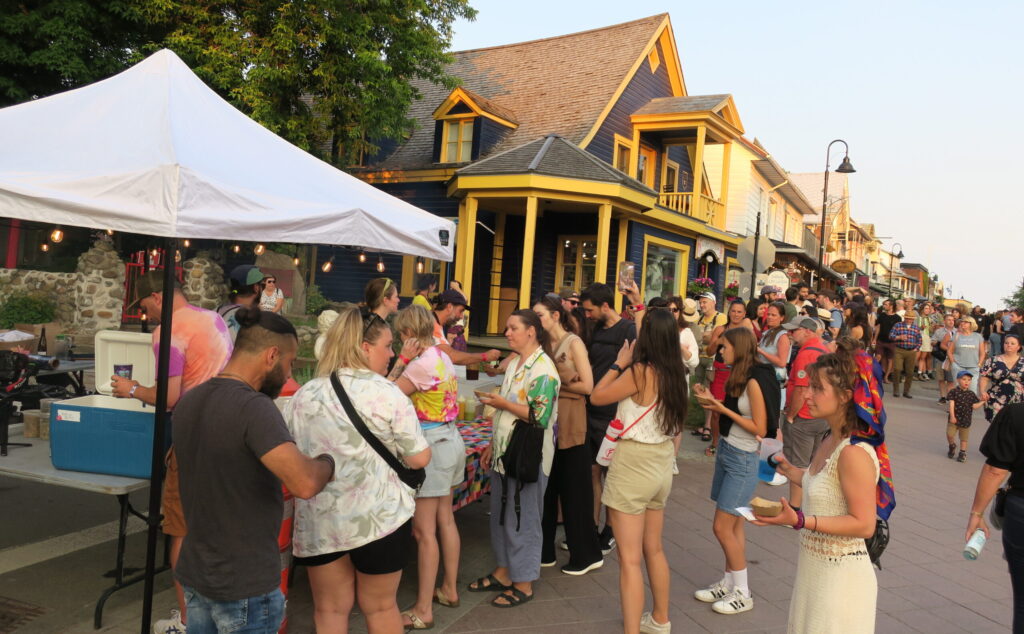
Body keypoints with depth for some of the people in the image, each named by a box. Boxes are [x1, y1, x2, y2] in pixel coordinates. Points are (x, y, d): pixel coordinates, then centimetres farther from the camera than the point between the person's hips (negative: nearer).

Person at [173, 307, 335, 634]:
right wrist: (327, 462, -15)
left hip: (193, 574, 8)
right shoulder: (254, 407, -24)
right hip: (245, 586, -7)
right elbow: (304, 484, -35)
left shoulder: (187, 402, 1)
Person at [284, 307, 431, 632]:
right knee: (380, 607, 15)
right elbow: (419, 459, -8)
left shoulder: (303, 395, 1)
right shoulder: (387, 393, -11)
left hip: (319, 521, 3)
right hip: (380, 516, -3)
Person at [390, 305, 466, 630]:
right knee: (445, 520, 19)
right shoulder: (441, 356, 7)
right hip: (449, 440, 10)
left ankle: (423, 610, 7)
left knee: (424, 530, -2)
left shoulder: (422, 364, -21)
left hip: (432, 445, -10)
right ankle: (449, 589, 32)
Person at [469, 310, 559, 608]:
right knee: (500, 515, 16)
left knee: (522, 520, 4)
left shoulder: (544, 370, -16)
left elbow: (541, 417, -23)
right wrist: (492, 446, 16)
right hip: (505, 453, 8)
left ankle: (524, 584, 19)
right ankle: (504, 572, 32)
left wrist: (502, 403, -17)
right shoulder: (514, 365, 11)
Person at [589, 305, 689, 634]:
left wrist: (618, 364, -2)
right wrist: (641, 306, 30)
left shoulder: (640, 372, -19)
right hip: (662, 462, 8)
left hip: (634, 464, -8)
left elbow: (597, 397, -11)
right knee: (654, 550, 23)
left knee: (630, 559, -3)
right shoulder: (674, 372, 1)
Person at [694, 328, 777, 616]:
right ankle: (729, 584, 25)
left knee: (723, 527, -3)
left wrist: (724, 410, -18)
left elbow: (760, 429, -19)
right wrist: (714, 403, 0)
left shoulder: (754, 382, -18)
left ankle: (743, 593, 11)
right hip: (727, 451, 8)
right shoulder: (738, 377, 8)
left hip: (743, 459, -8)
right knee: (733, 525, 15)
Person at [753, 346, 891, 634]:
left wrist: (800, 520, -31)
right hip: (815, 567, 9)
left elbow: (863, 524, -24)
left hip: (840, 575, -9)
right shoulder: (831, 441, 2)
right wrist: (794, 473, 15)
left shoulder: (854, 453, -24)